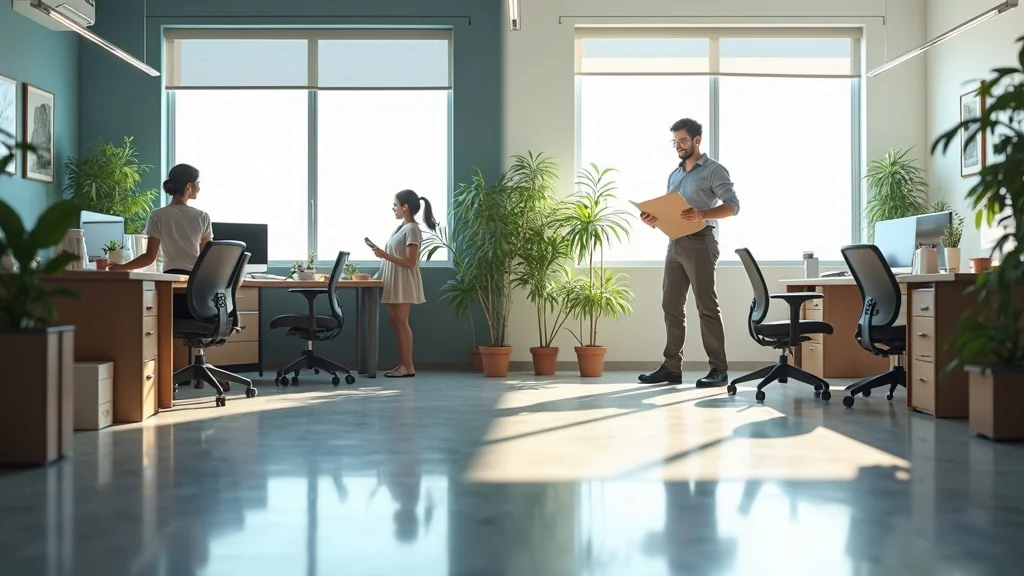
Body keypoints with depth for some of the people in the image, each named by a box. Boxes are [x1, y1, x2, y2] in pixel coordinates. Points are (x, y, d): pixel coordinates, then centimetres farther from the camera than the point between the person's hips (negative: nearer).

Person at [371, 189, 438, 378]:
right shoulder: (401, 228, 15)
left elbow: (411, 262, -20)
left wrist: (385, 255, -22)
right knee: (395, 321, 9)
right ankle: (402, 363, 13)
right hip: (394, 282, 9)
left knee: (401, 321, -8)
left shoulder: (412, 229, -14)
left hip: (403, 282, -9)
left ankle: (408, 366, -4)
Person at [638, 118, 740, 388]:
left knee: (707, 306, -7)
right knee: (671, 306, 6)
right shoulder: (674, 175, 19)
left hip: (700, 243, -7)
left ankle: (719, 369, -1)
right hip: (675, 244, 8)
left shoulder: (713, 170, -3)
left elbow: (733, 205, -11)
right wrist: (654, 219, 0)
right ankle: (672, 367, 11)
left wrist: (703, 214, -27)